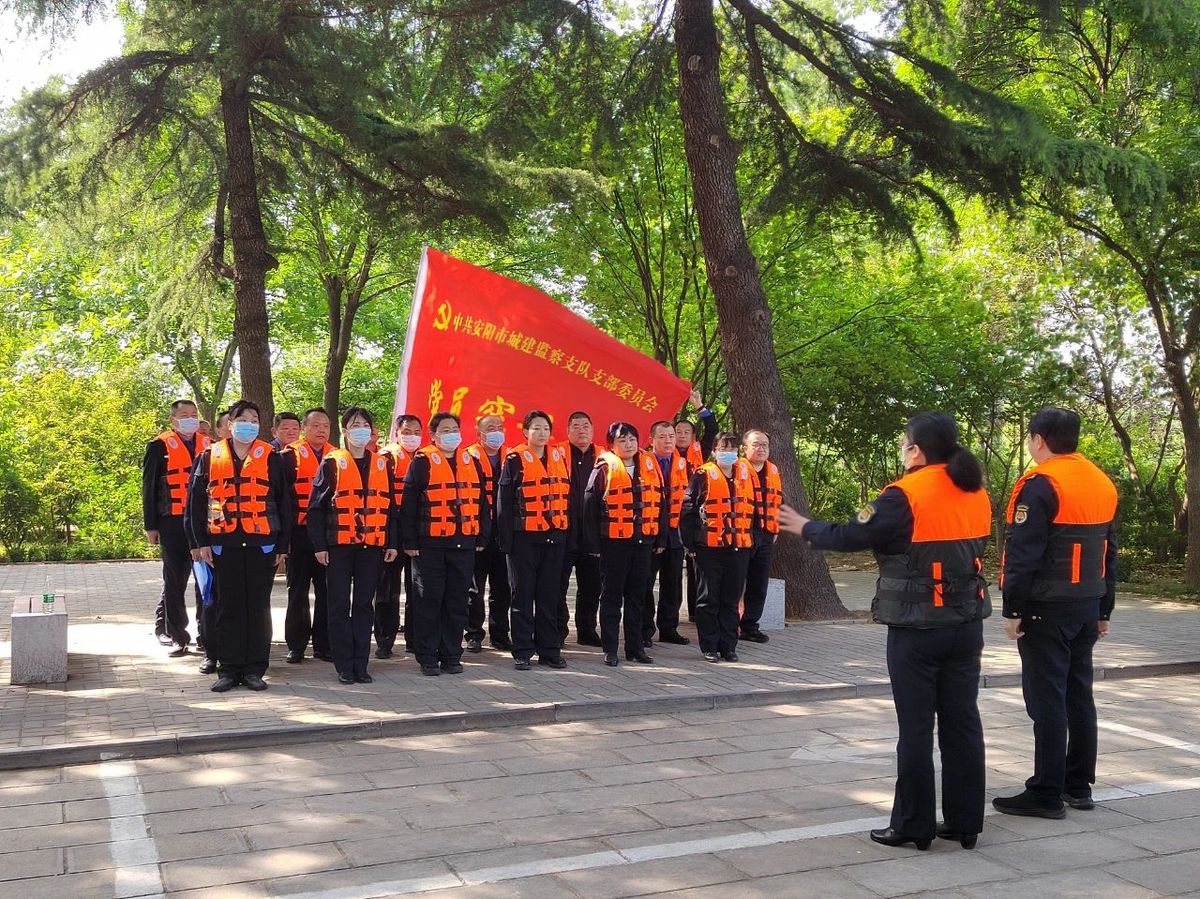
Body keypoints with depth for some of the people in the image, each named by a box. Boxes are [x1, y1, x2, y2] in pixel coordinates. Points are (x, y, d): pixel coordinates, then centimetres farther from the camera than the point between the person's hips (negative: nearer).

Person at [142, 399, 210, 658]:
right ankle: (177, 636, 10)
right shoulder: (160, 447, 2)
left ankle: (206, 634, 12)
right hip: (173, 523, -3)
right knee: (175, 580, 3)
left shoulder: (207, 445, 12)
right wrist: (151, 526, -3)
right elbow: (149, 487, 1)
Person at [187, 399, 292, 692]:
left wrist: (282, 544, 2)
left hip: (262, 544, 0)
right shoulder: (210, 457, 7)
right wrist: (201, 542, 0)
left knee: (258, 606, 3)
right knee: (228, 607, 5)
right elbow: (196, 500, 7)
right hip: (223, 544, 1)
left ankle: (254, 669, 11)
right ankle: (228, 669, 12)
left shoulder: (271, 458, 5)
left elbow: (283, 503, 6)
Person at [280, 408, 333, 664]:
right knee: (298, 592, 4)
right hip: (301, 534, -3)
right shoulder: (291, 456, -1)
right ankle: (296, 646, 12)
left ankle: (324, 644, 14)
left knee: (327, 591, 6)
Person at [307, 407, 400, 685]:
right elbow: (316, 506, -1)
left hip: (372, 547, 3)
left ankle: (361, 665, 12)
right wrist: (319, 545, -7)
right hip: (339, 546, -2)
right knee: (340, 606, 2)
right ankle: (344, 666, 9)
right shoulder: (332, 463, 0)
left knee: (364, 605, 6)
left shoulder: (383, 464, 10)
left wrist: (393, 543, 7)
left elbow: (390, 505, 13)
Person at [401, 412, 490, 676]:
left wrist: (482, 537, 10)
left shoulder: (472, 462, 12)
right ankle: (427, 658, 10)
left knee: (457, 602, 8)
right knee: (429, 601, 1)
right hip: (430, 545, -4)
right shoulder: (422, 462, -2)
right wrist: (410, 542, -8)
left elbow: (482, 501, 15)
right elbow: (408, 504, -4)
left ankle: (451, 656, 17)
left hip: (464, 544, 4)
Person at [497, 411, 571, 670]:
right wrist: (506, 539, -9)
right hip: (524, 538, -4)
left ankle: (549, 650, 17)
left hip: (554, 538, 4)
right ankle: (523, 652, 9)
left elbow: (567, 495, 14)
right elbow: (504, 502, -5)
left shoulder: (559, 457, 10)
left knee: (549, 595, 10)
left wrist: (567, 532, 9)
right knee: (523, 595, 3)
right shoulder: (515, 459, -4)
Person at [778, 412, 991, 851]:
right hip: (967, 625, 6)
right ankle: (965, 823, 19)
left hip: (916, 630, -6)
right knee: (962, 723, 11)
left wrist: (806, 528, 5)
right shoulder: (976, 494, 6)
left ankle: (914, 825, 11)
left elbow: (851, 536, -10)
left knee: (916, 728, 2)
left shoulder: (905, 495, -15)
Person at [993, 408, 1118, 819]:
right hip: (1087, 608, 8)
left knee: (1047, 701, -3)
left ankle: (1046, 794, 1)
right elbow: (1108, 551, 17)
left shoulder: (1039, 484, -14)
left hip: (1047, 610, -8)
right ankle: (1079, 786, 22)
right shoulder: (1102, 484, 12)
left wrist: (1012, 609, -13)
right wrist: (1103, 610, 23)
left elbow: (1022, 553, -18)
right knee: (1079, 696, 14)